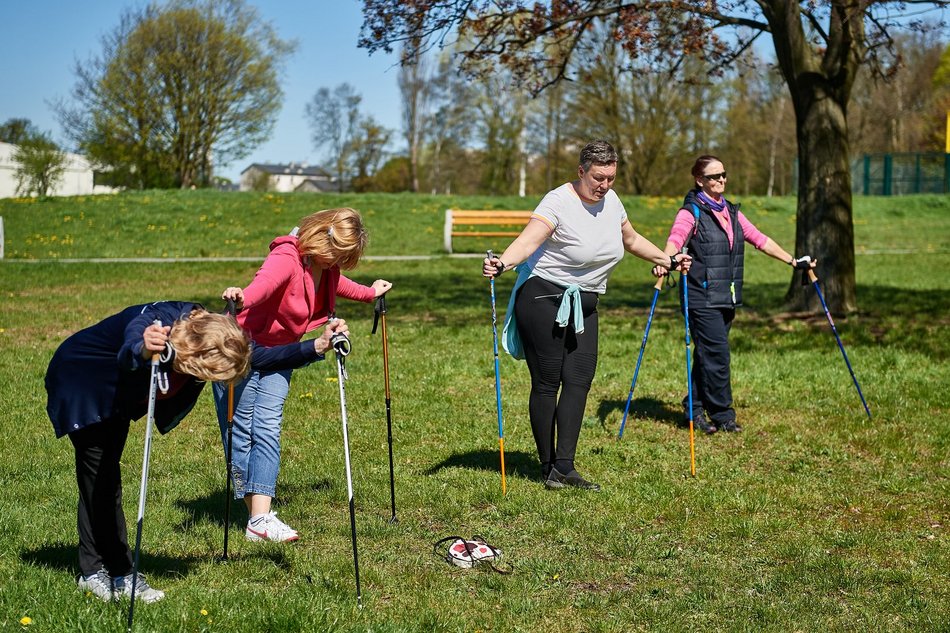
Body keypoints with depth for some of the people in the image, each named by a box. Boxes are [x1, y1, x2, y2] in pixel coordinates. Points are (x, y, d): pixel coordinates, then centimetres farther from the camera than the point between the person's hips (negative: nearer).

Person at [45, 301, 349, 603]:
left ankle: (93, 570, 20)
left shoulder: (207, 330, -19)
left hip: (115, 398, 8)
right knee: (101, 479, -10)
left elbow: (260, 357, -10)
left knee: (103, 479, 12)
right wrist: (142, 351, -85)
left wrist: (316, 347, -19)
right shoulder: (152, 322, -41)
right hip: (81, 385, -8)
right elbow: (126, 358, -62)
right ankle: (120, 573, -4)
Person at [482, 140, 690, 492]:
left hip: (584, 305, 7)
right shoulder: (559, 201, -17)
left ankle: (564, 467, -4)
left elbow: (631, 241, 24)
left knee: (579, 381, -3)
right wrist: (502, 263, -50)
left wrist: (668, 261, 30)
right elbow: (528, 240, -32)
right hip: (544, 300, -7)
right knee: (546, 383, -2)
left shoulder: (610, 201, 6)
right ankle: (548, 468, 7)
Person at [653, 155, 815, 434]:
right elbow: (675, 240, -24)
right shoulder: (691, 212, -6)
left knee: (708, 355, 10)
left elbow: (760, 240, 21)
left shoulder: (731, 212, 16)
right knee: (717, 354, -7)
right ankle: (722, 414, 3)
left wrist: (793, 261, 19)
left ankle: (695, 408, 21)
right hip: (702, 298, -7)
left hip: (727, 297, 7)